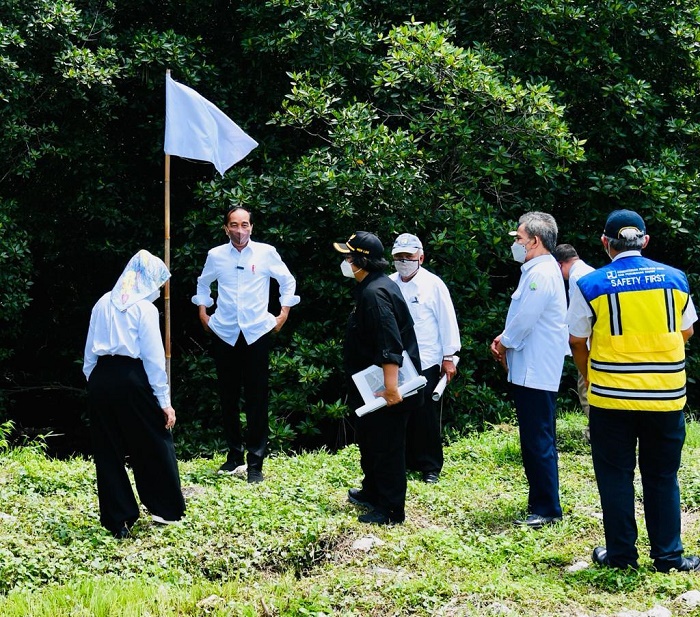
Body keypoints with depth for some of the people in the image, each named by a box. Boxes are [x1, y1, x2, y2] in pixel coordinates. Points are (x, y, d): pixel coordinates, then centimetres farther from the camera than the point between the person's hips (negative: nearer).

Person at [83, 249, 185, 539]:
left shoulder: (103, 303, 10)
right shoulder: (144, 308, -5)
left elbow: (89, 351, 12)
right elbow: (154, 358, -7)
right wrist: (164, 401, -5)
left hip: (100, 379, 5)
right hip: (131, 379, -5)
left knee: (108, 451, 10)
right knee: (153, 444, 11)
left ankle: (119, 520, 13)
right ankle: (165, 509, 20)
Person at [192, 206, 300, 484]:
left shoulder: (266, 253, -2)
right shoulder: (215, 255, 3)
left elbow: (287, 281, 11)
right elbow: (203, 283, 22)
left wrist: (284, 312, 6)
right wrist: (203, 312, 16)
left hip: (257, 333, -2)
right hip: (224, 333, 2)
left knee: (257, 399, -2)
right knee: (228, 398, 8)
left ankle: (255, 463, 2)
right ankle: (234, 455, 21)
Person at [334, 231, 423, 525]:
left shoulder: (375, 293, -22)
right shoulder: (371, 287, 12)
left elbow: (390, 345, -29)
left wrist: (391, 387, -32)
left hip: (386, 389, -11)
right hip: (374, 387, 11)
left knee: (386, 447, -2)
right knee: (368, 439, 23)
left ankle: (391, 510, 6)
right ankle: (372, 492, 39)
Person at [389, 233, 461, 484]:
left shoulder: (433, 284, -5)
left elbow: (447, 321, -3)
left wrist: (449, 357, -3)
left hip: (426, 362, -3)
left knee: (426, 416, 2)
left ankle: (430, 467, 13)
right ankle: (405, 461, 22)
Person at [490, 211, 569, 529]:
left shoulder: (541, 273, -17)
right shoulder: (538, 270, 16)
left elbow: (525, 320, -20)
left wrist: (504, 343, -3)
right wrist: (505, 338, 6)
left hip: (535, 372, -11)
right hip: (530, 369, 11)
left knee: (538, 442, -5)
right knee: (536, 441, 15)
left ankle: (546, 509, 1)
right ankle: (540, 503, 22)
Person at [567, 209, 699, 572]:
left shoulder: (590, 285, -5)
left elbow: (577, 341, 4)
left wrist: (588, 378, 22)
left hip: (611, 398, -2)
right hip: (667, 396, 2)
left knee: (615, 476, 10)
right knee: (662, 477, 12)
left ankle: (620, 554, 15)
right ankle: (668, 555, 15)